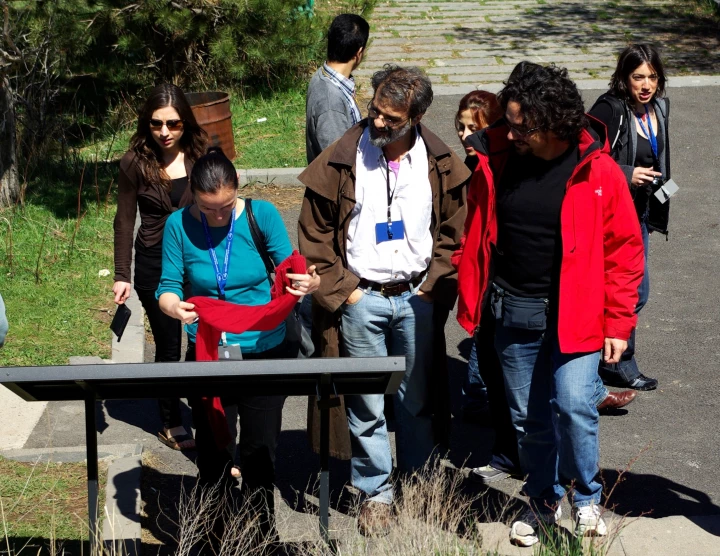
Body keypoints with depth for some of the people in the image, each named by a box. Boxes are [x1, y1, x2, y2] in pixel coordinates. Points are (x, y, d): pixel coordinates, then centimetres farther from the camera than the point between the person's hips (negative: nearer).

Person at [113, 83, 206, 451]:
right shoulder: (135, 163, -8)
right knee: (168, 347, 8)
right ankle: (171, 425, 25)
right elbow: (125, 221, -1)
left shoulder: (201, 155, -5)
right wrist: (121, 276, -2)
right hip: (155, 265, -1)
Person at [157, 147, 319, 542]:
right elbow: (168, 286, -6)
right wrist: (174, 306, -29)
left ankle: (261, 536, 24)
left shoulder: (262, 215, -10)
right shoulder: (179, 225, -8)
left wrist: (309, 283, -30)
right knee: (211, 455, 13)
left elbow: (289, 270, -8)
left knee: (260, 454, 6)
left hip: (264, 352, -1)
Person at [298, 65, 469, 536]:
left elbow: (453, 232, 8)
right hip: (361, 299, -1)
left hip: (417, 298, 2)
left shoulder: (440, 163, 0)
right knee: (367, 405, 4)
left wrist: (434, 286, -2)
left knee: (417, 400, 12)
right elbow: (315, 235, -1)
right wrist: (341, 290, -6)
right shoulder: (340, 161, -7)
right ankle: (376, 494, 19)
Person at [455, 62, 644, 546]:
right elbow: (477, 235, 10)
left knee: (574, 407, -16)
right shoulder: (495, 161, -4)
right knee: (529, 417, 12)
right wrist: (471, 303, 10)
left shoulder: (597, 170, -11)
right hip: (513, 314, 3)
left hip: (575, 314, -3)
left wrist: (618, 323, -7)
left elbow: (624, 249, -6)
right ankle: (543, 502, 34)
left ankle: (586, 497, 10)